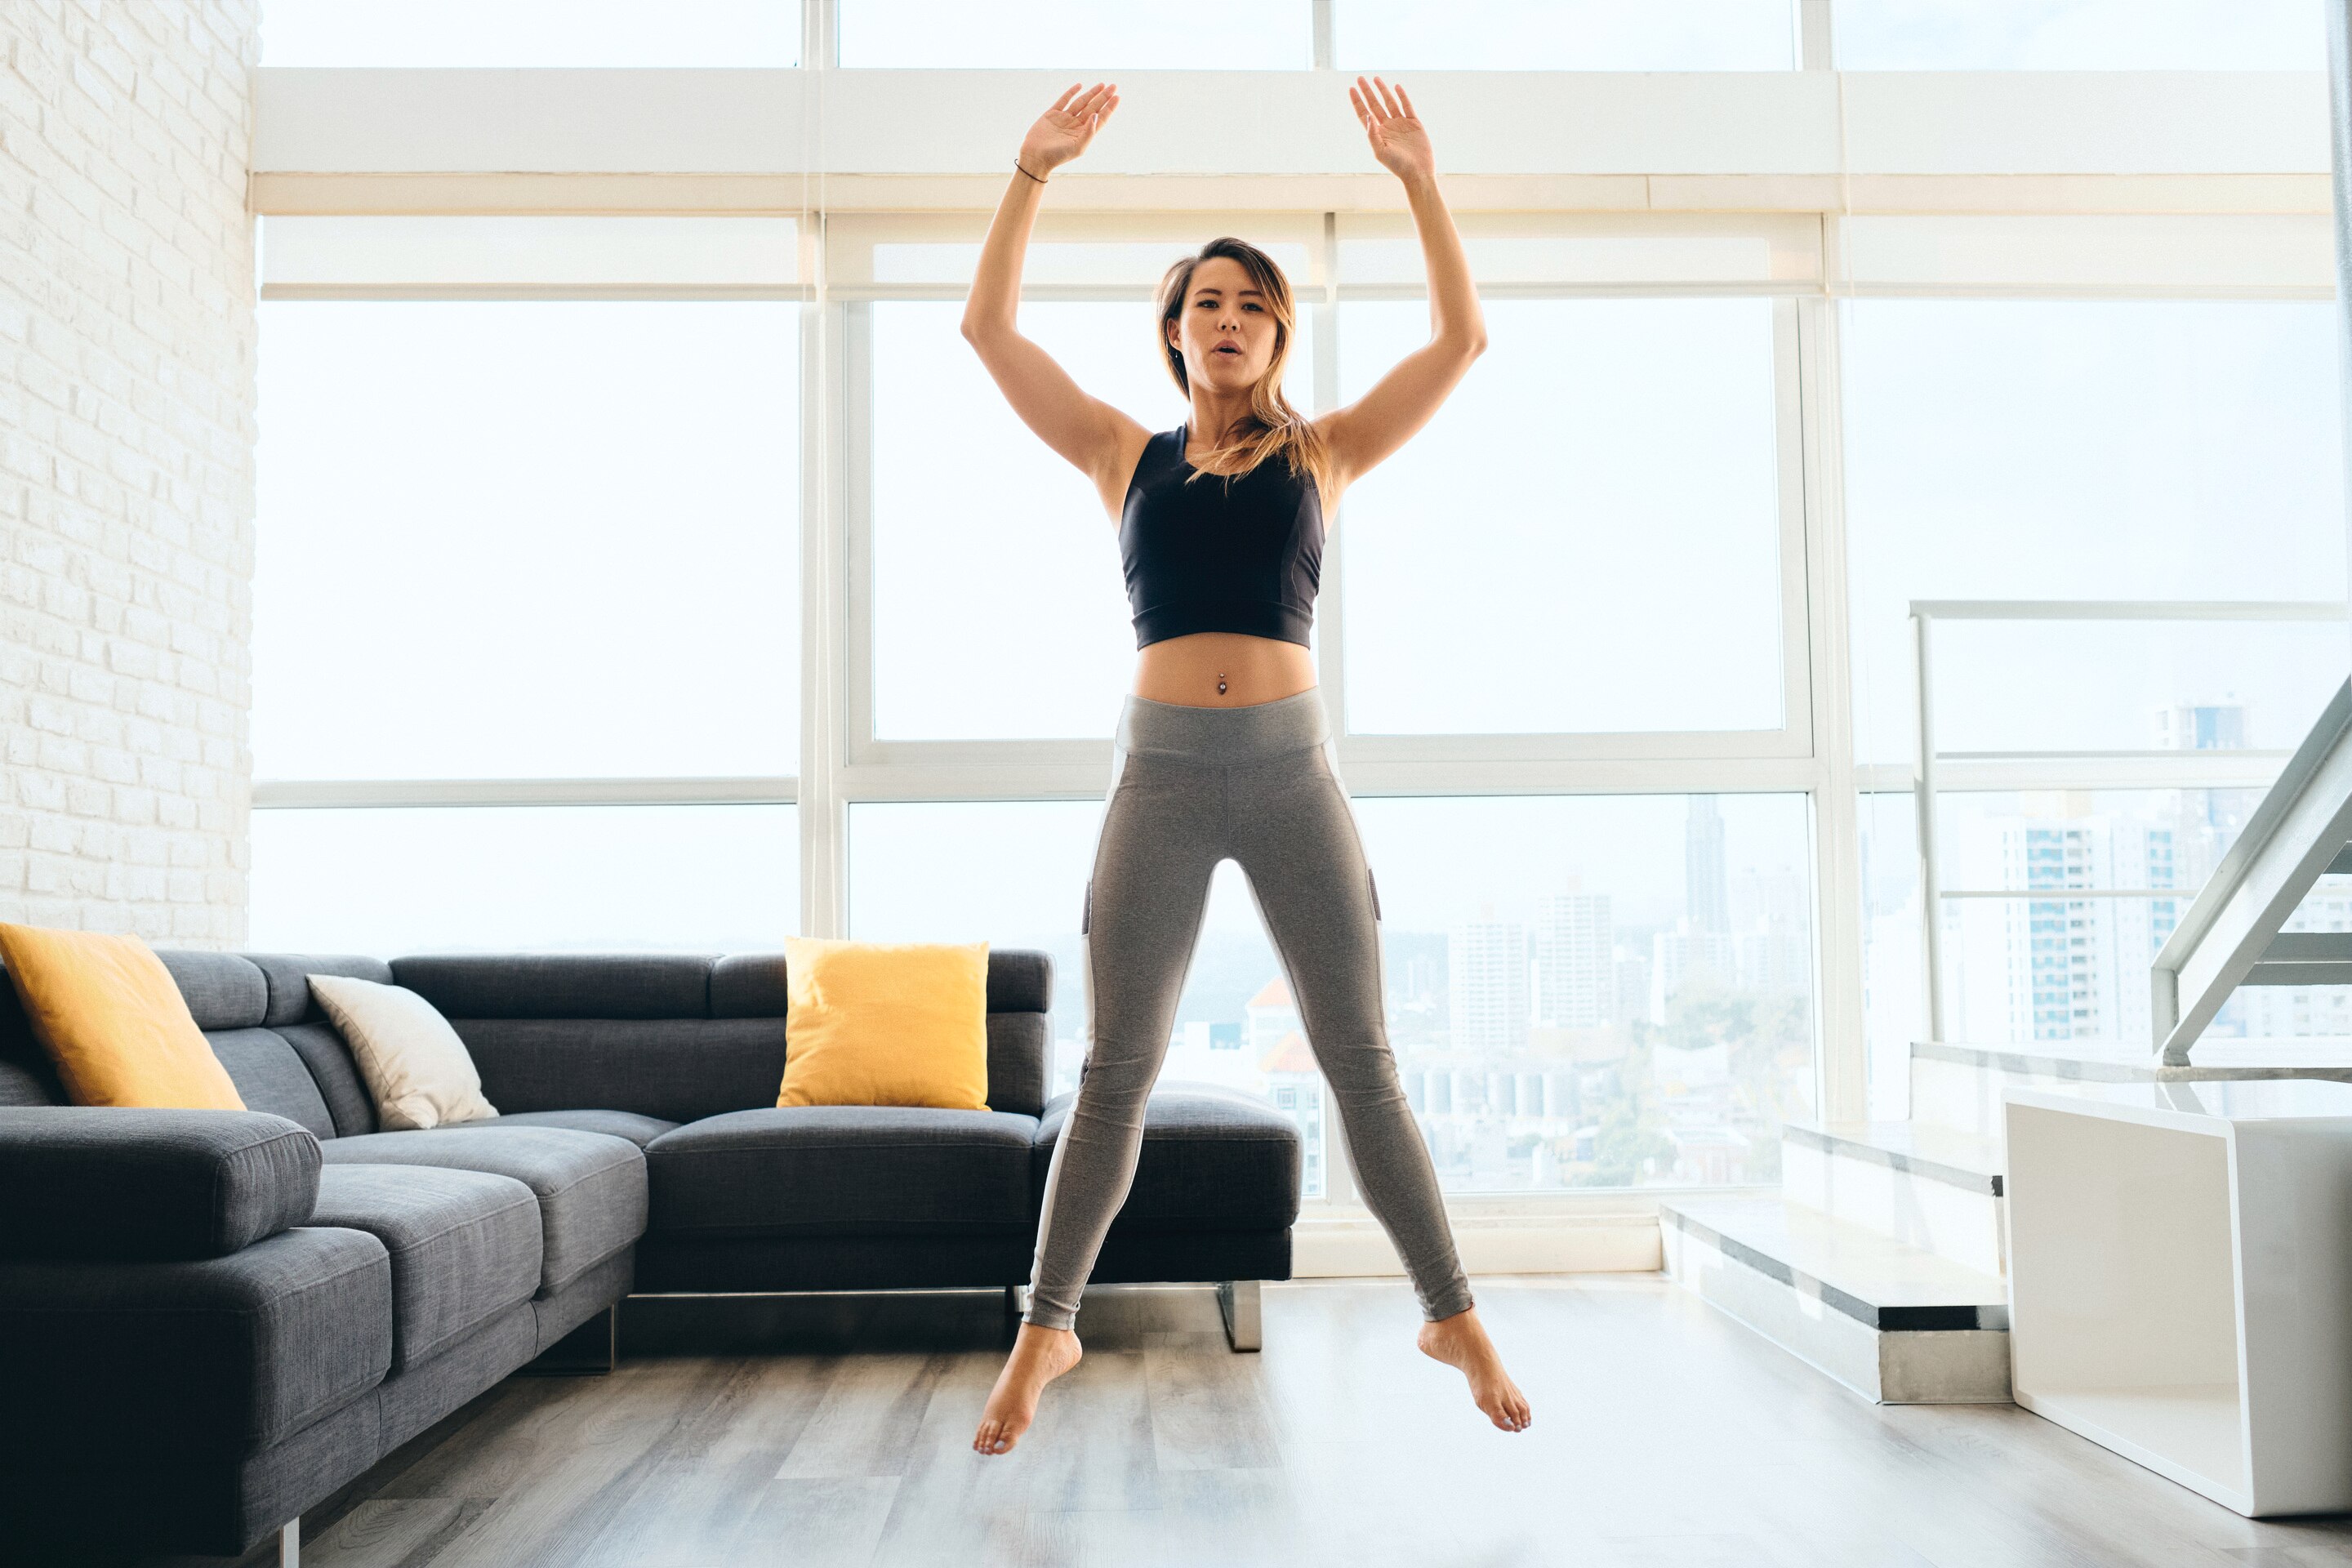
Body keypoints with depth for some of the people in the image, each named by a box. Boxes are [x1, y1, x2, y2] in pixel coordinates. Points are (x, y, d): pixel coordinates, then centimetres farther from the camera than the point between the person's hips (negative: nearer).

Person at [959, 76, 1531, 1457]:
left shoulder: (1323, 453, 12)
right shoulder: (1125, 453, 12)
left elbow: (1463, 337, 7)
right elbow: (990, 326, 6)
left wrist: (1421, 181, 2)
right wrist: (1035, 170, 1)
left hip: (1293, 769, 0)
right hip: (1161, 772, 0)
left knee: (1364, 1064, 5)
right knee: (1115, 1075, 4)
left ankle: (1453, 1317, 18)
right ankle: (1048, 1330, 19)